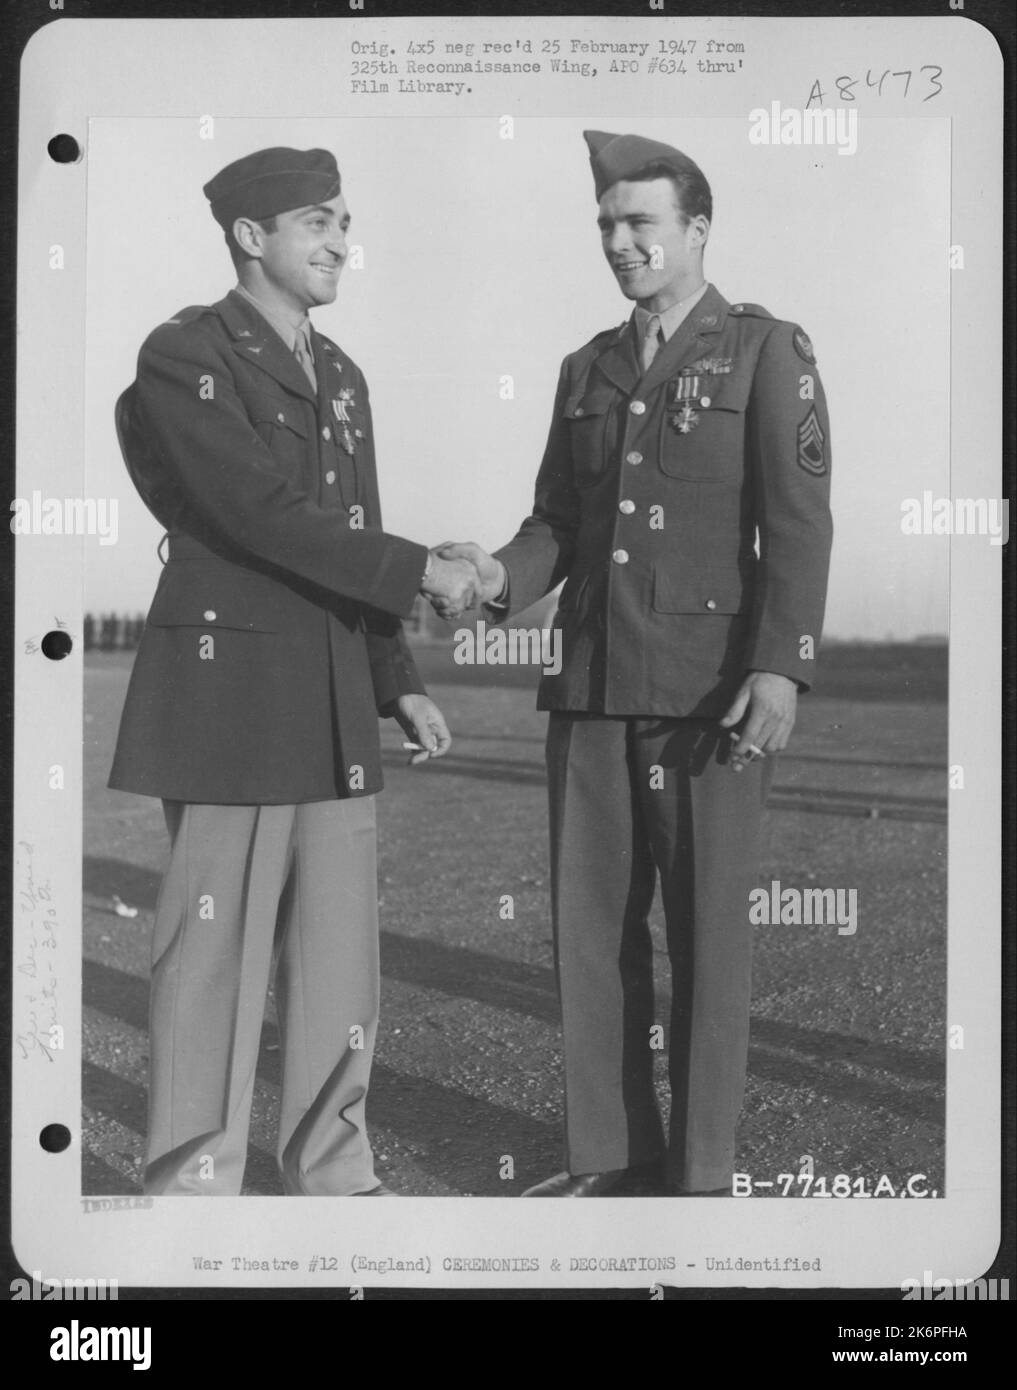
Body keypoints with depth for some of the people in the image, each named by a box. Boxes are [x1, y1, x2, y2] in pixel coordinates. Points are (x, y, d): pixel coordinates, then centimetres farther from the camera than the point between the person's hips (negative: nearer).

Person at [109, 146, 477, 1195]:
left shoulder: (341, 377, 18)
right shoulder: (184, 355, -5)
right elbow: (263, 512, -17)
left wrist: (401, 684, 16)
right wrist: (421, 571, -12)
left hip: (335, 706, 7)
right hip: (227, 692, -7)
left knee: (341, 955, 9)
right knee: (216, 951, -1)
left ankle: (332, 1170, 22)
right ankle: (191, 1182, 12)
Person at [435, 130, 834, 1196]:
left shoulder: (768, 351, 3)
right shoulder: (586, 371, 17)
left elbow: (798, 521, -7)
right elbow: (557, 522, 16)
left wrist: (781, 665, -19)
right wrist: (501, 577, -6)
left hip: (711, 691, -5)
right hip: (590, 686, 5)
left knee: (708, 935, 1)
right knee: (590, 926, 7)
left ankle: (700, 1174, 12)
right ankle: (611, 1155, 20)